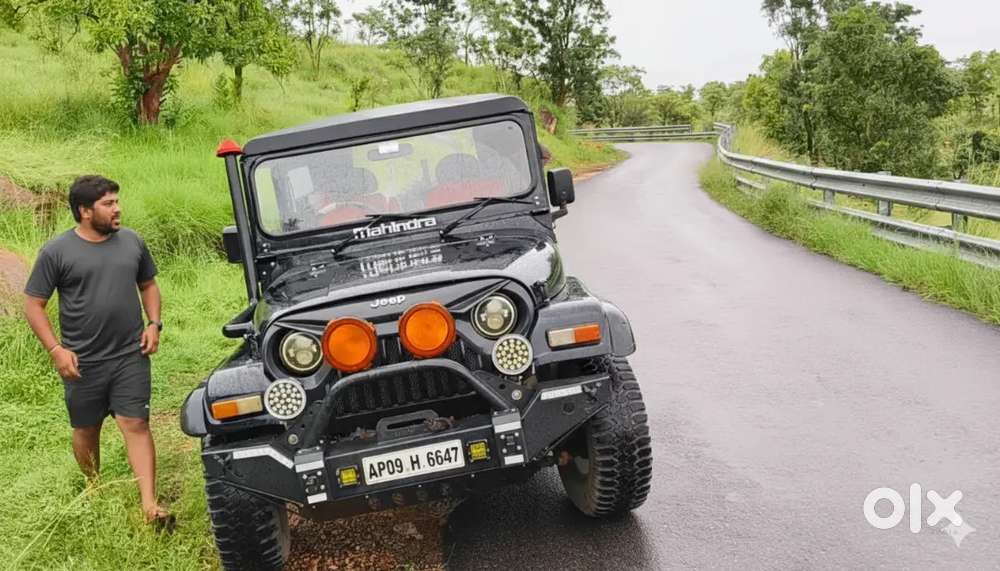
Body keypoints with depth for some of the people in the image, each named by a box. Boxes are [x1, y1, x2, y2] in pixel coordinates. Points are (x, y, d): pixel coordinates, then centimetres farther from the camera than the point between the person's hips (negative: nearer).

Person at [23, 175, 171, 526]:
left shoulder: (132, 242, 4)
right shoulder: (56, 252, -6)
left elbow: (148, 285, 17)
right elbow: (33, 305, -3)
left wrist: (154, 323, 1)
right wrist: (55, 349, -12)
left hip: (131, 355, 1)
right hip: (82, 362, -1)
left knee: (136, 425, -5)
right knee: (86, 431, 14)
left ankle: (149, 505, -6)